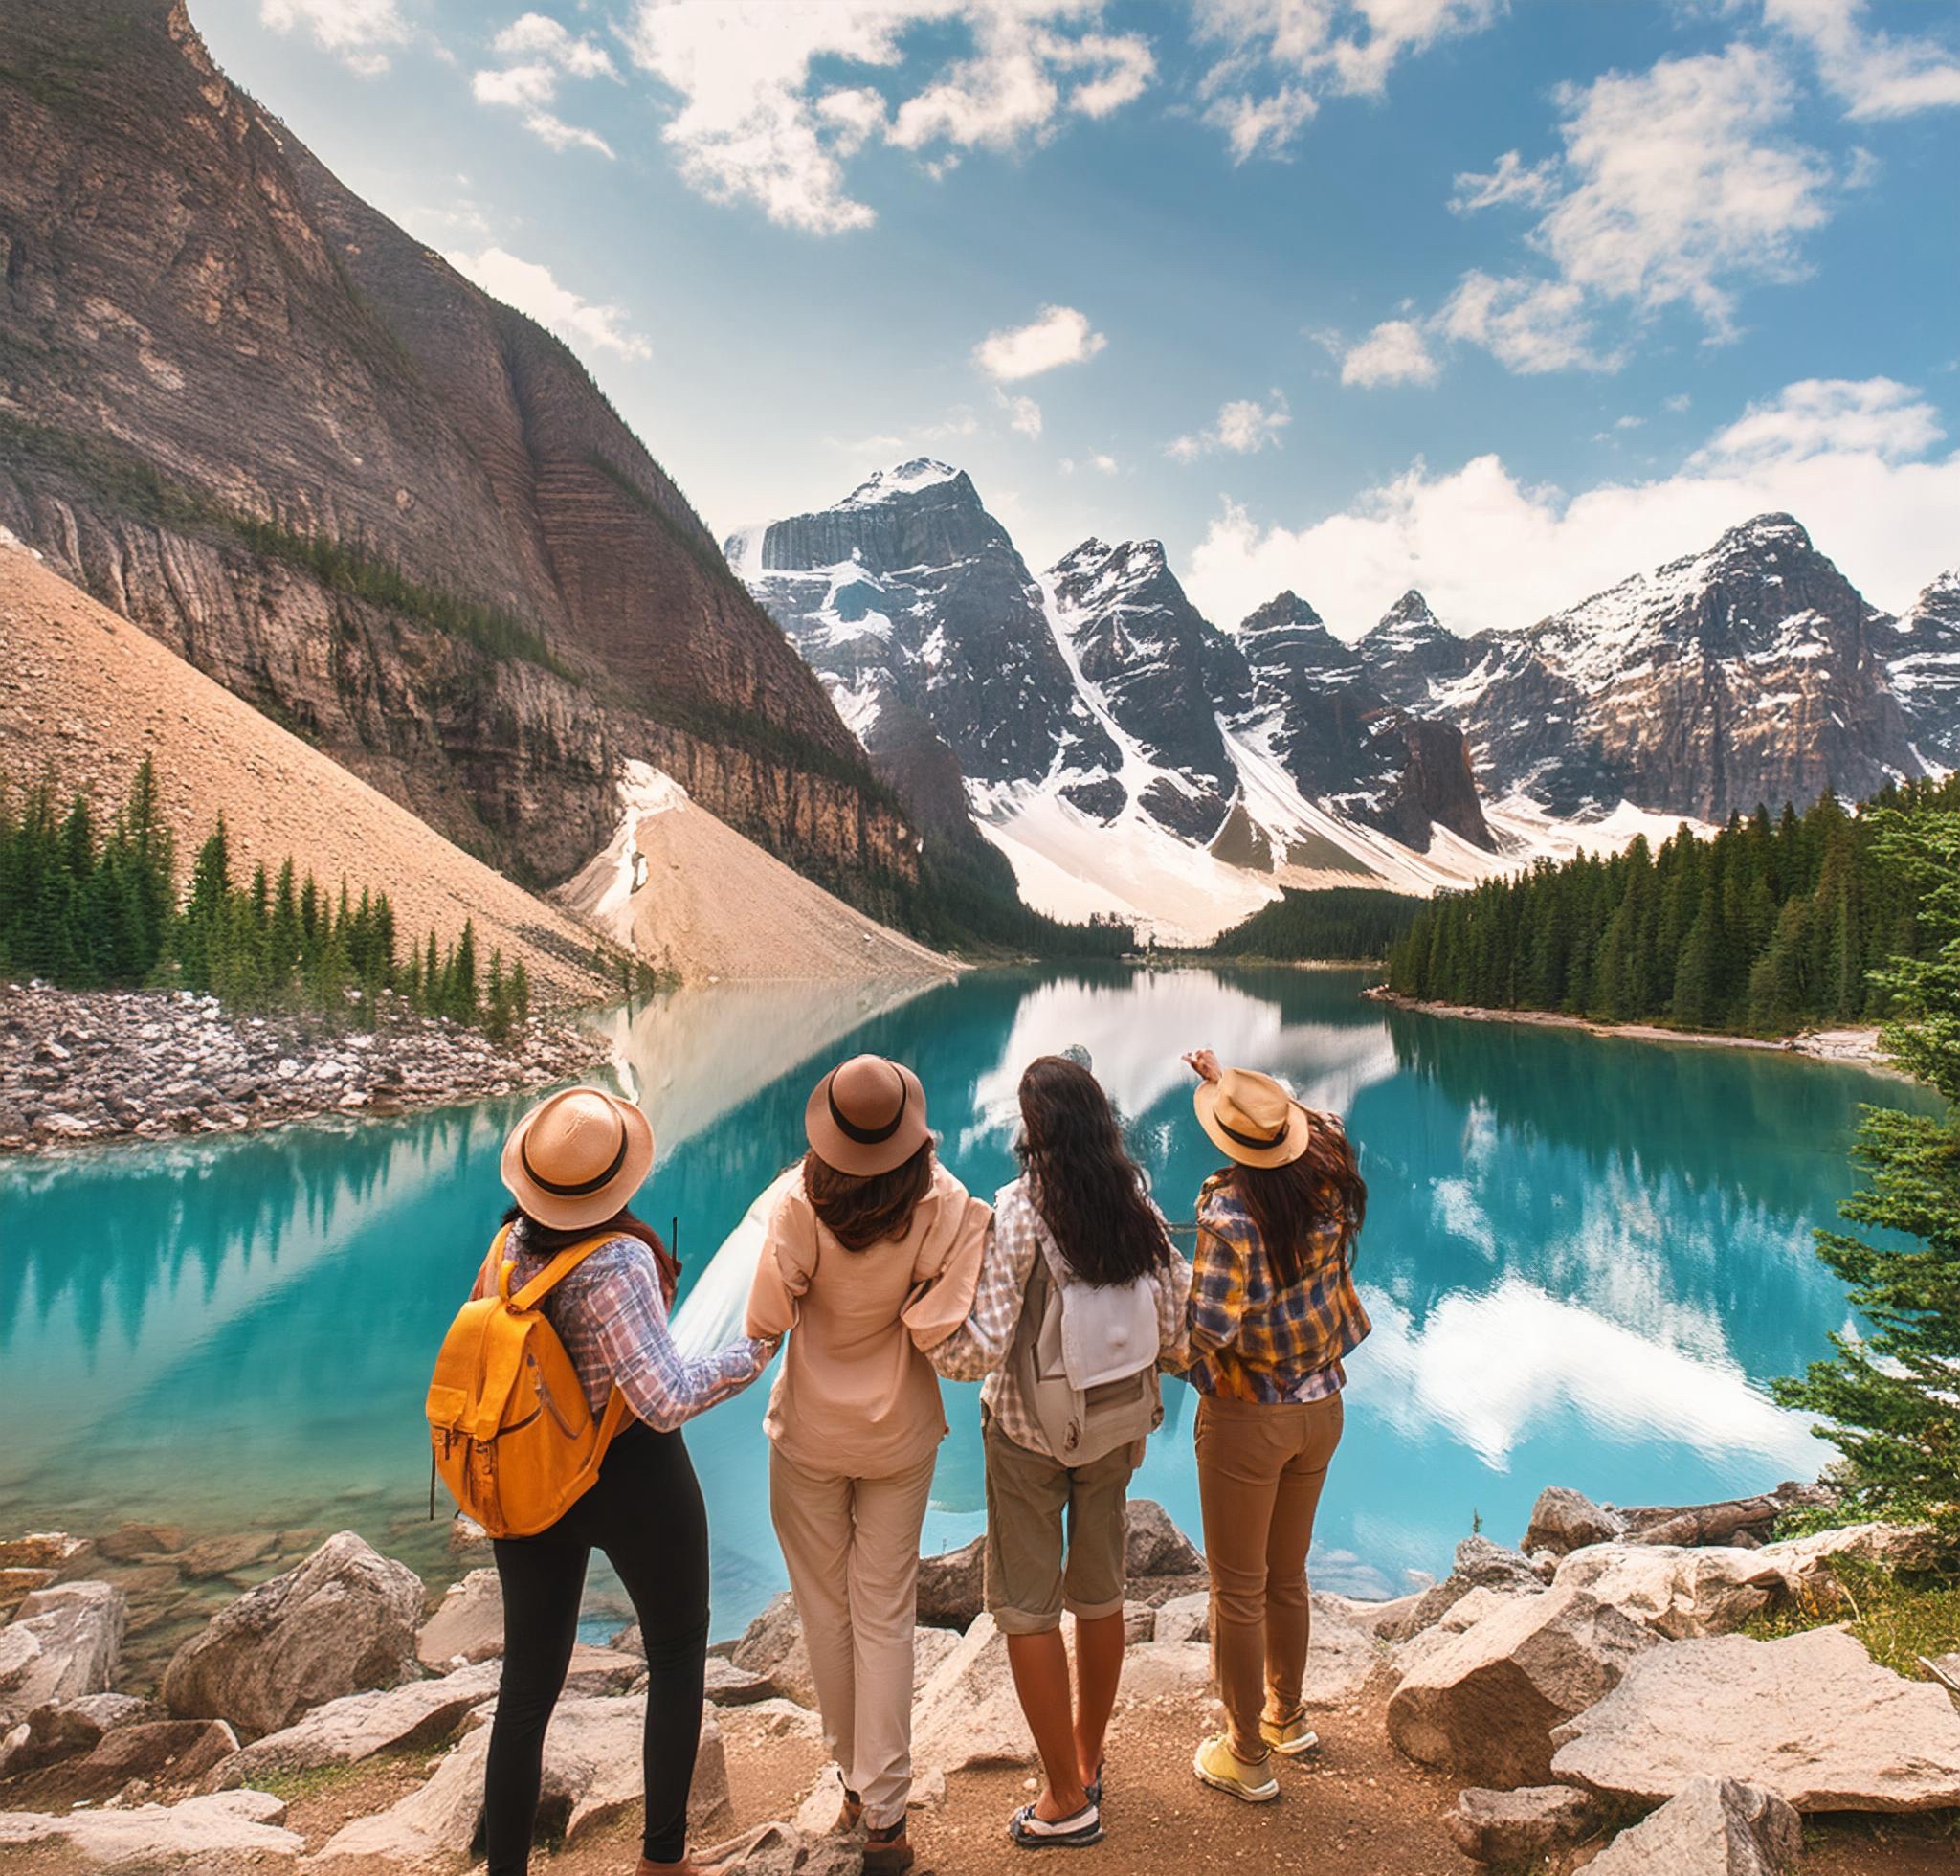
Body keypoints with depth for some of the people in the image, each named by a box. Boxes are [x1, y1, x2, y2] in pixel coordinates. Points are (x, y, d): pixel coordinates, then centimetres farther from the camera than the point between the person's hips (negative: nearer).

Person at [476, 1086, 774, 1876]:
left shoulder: (507, 1248, -7)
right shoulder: (619, 1263, -27)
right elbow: (664, 1401, -28)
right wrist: (753, 1352, -17)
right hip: (631, 1482, -5)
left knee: (527, 1685, 16)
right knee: (678, 1654, 18)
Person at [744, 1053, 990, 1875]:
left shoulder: (801, 1205, -23)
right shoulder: (942, 1205, -20)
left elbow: (766, 1320, -17)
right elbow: (940, 1330, -18)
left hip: (810, 1433, -1)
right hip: (900, 1434, 1)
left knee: (826, 1608, 19)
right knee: (885, 1613, 14)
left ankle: (856, 1781, 36)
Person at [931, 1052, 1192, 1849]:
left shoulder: (1018, 1210, -21)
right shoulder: (1139, 1206, -7)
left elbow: (983, 1345, -25)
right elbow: (1176, 1334, -3)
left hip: (1029, 1431, -5)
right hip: (1117, 1425, 5)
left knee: (1025, 1604, 11)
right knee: (1100, 1587, 21)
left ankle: (1067, 1799, 21)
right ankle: (1087, 1759, 39)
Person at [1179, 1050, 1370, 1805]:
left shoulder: (1229, 1214, -25)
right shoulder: (1328, 1181, -7)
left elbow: (1208, 1327, -27)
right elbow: (1314, 1122, 15)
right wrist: (1229, 1081, 18)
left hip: (1246, 1419, -6)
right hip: (1320, 1407, 6)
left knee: (1239, 1591, 12)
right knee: (1287, 1576, 25)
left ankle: (1247, 1757, 27)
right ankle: (1286, 1715, 44)